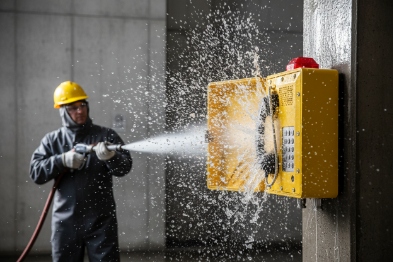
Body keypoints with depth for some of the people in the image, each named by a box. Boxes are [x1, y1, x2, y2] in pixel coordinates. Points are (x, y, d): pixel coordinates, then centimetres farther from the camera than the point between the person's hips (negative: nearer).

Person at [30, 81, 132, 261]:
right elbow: (36, 172, -3)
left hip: (101, 220, -2)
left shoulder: (105, 136, 3)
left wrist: (110, 156, -29)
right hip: (66, 221, 2)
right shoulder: (52, 140, 8)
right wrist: (62, 161, -19)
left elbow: (125, 167, -8)